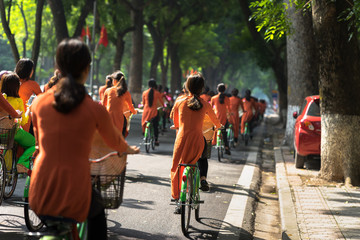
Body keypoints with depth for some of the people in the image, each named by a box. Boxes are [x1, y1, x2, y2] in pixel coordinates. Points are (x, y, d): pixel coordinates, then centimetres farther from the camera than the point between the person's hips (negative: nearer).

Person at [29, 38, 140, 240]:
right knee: (97, 208, 33)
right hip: (74, 199, -2)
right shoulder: (95, 110, -8)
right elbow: (115, 142, 12)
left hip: (40, 198, 2)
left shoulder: (39, 103, 0)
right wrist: (129, 149, 36)